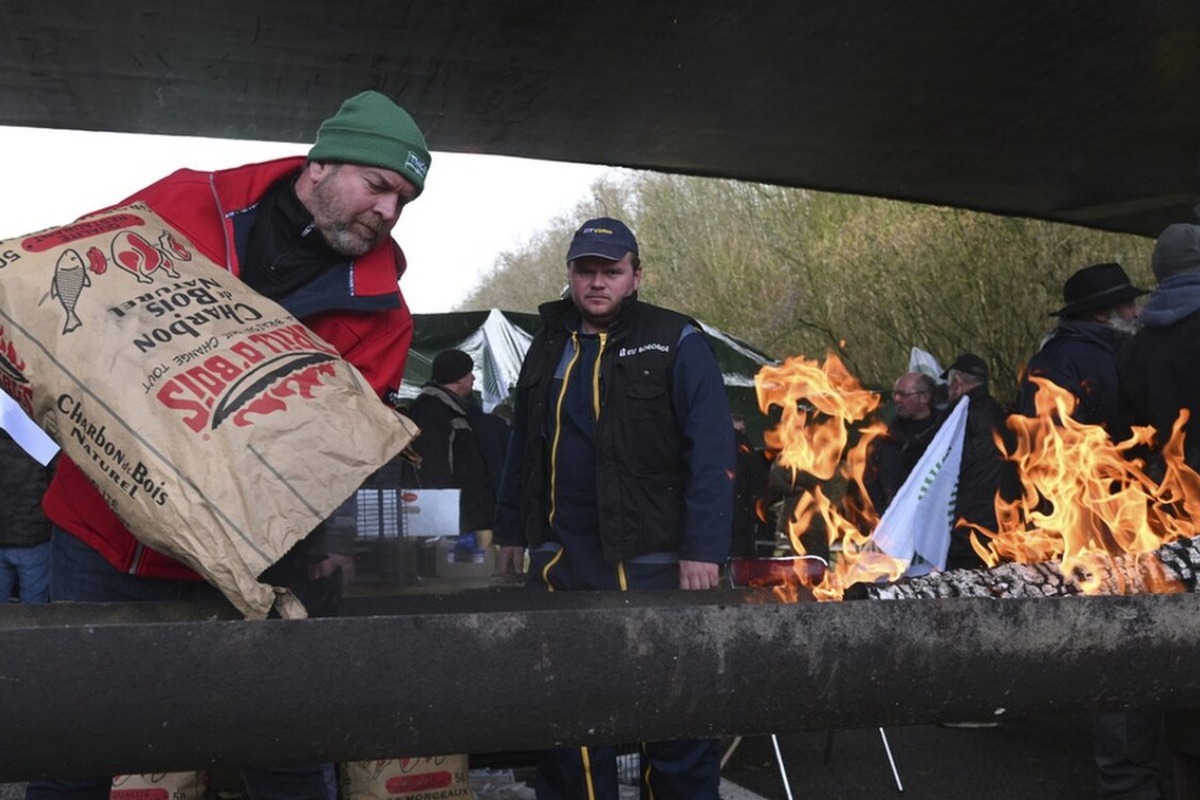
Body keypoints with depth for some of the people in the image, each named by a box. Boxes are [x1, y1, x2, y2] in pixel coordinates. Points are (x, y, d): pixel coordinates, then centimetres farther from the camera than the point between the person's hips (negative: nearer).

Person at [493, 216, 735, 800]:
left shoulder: (676, 344, -4)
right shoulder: (548, 347, 13)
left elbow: (712, 453, -10)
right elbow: (522, 448, 20)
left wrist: (703, 549, -16)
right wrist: (511, 532, 18)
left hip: (649, 561, -5)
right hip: (558, 559, 5)